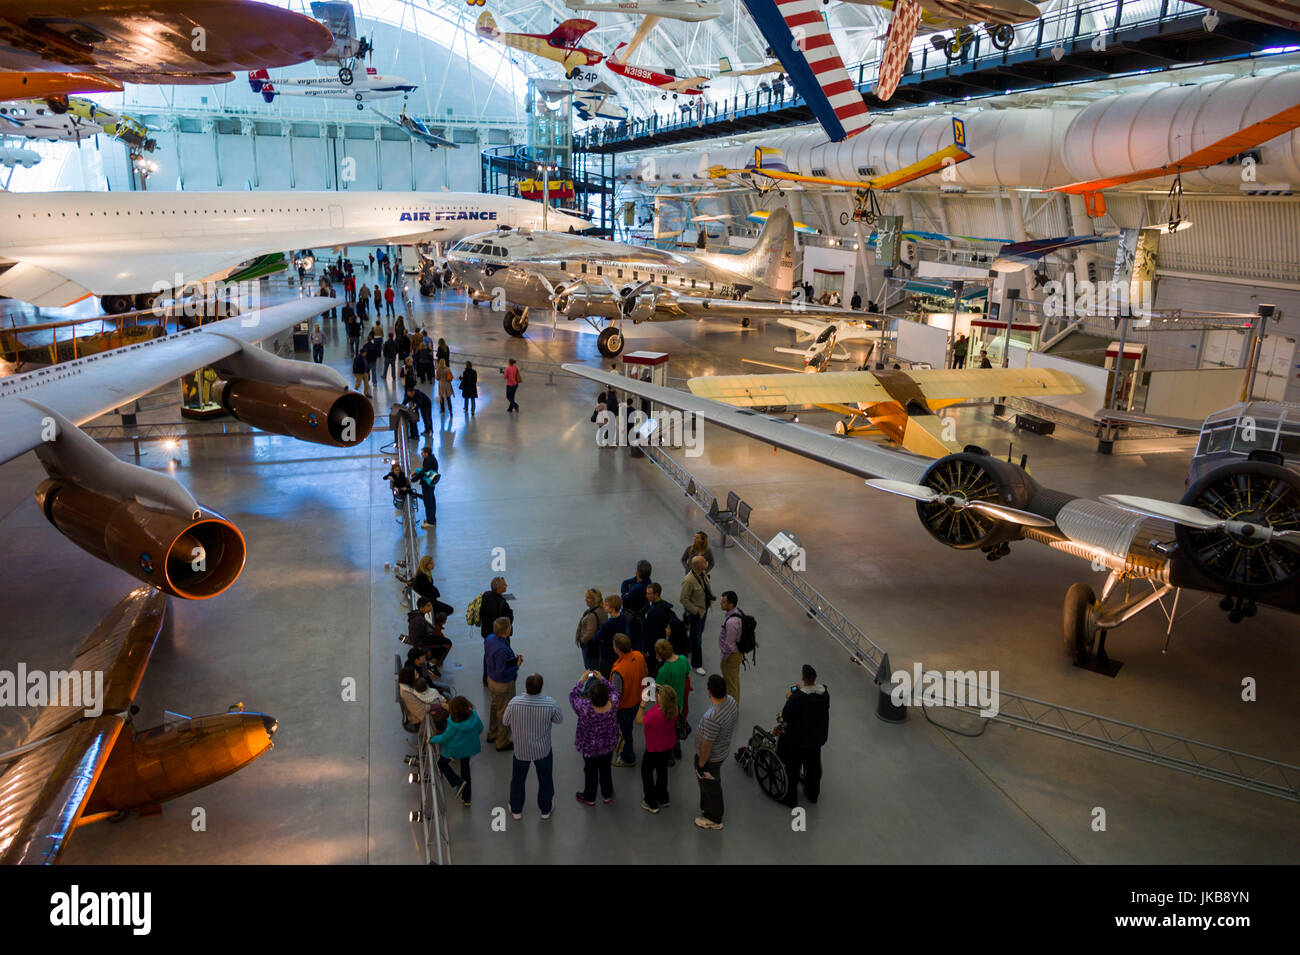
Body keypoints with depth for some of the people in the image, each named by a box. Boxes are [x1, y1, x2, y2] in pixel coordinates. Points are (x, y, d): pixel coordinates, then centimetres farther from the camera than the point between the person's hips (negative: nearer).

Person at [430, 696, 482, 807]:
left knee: (442, 763, 23)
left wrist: (432, 739, -1)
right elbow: (480, 728, -2)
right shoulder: (474, 716, -19)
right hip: (470, 747, 5)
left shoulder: (454, 726, -34)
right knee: (465, 768, 23)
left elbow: (444, 738, -18)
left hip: (455, 749, -5)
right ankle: (466, 798, 32)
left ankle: (458, 782, 7)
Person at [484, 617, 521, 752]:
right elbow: (501, 672, -33)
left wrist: (514, 657, -2)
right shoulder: (502, 649, -36)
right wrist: (517, 666, -19)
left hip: (491, 680, 9)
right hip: (503, 685, -9)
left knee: (495, 706, 29)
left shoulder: (489, 639, -8)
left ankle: (492, 734, 48)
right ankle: (502, 743, 29)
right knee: (504, 712, 11)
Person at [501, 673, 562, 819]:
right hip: (543, 750, 0)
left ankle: (516, 810, 44)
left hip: (521, 750, 0)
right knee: (545, 779, 25)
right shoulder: (550, 704, -27)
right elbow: (560, 719, -7)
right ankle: (546, 809, 44)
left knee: (518, 779, 25)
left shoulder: (514, 703, -28)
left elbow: (505, 722, -9)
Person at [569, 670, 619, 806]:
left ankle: (589, 798, 46)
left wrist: (581, 680, -14)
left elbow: (573, 696, -20)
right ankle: (607, 796, 49)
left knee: (590, 771, 23)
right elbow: (613, 690, -6)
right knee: (606, 769, 27)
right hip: (609, 745, 3)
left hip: (590, 748, -2)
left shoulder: (585, 709, -39)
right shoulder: (614, 704, -31)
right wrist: (602, 679, -6)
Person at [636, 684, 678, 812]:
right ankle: (663, 799, 43)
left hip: (655, 748, -6)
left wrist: (642, 704, -21)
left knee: (646, 770, 17)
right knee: (662, 769, 27)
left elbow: (638, 721, -21)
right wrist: (658, 690, -7)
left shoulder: (654, 714, -38)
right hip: (669, 744, 6)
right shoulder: (673, 709, -18)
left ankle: (652, 804, 26)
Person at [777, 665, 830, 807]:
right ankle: (813, 793, 47)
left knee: (792, 769, 16)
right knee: (813, 765, 27)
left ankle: (790, 797, 31)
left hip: (797, 739, -6)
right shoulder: (825, 693, -14)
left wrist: (788, 700, -9)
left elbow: (786, 717, -23)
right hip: (817, 737, 6)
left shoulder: (796, 698, -32)